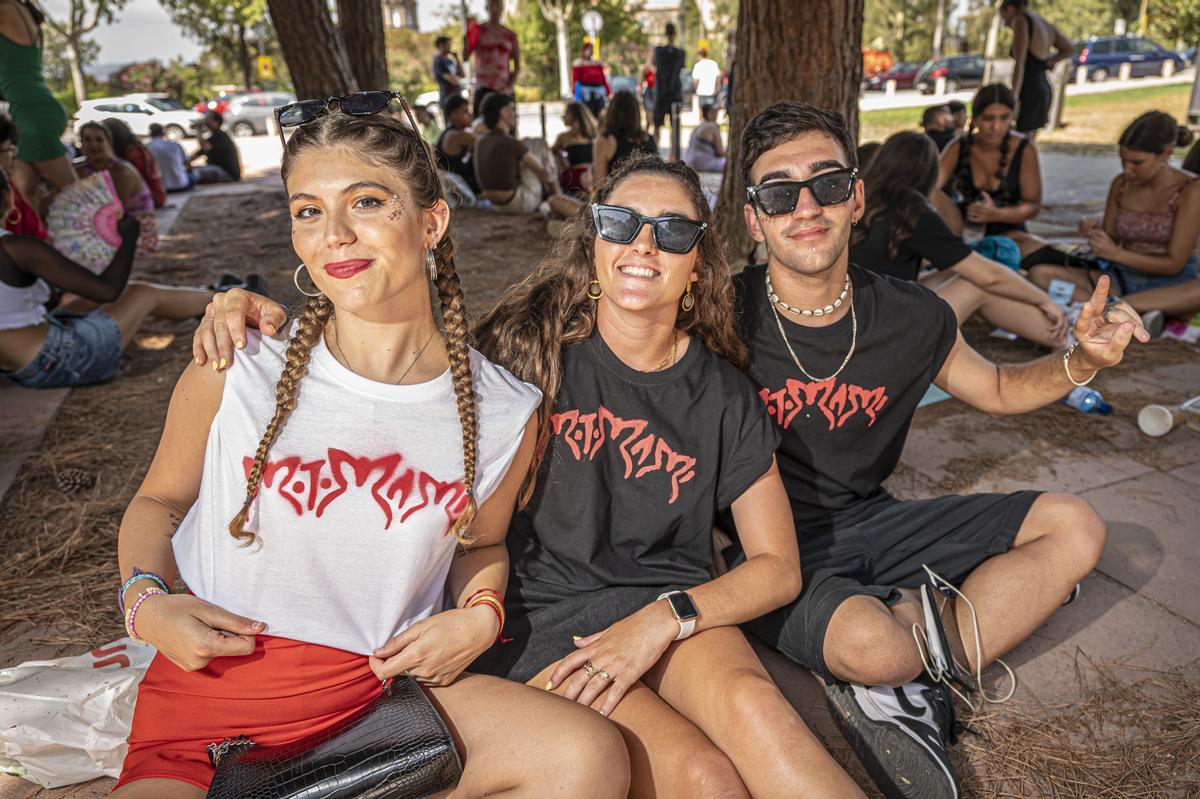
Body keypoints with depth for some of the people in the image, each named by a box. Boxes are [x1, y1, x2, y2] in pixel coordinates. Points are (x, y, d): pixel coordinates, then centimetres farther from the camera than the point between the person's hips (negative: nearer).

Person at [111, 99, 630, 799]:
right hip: (211, 692, 0)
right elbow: (158, 503, 9)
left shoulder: (505, 413, -5)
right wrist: (146, 602, -9)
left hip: (387, 689, 1)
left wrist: (481, 614, -7)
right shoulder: (231, 375, -9)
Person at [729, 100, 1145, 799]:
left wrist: (1082, 361, -5)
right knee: (869, 644, -36)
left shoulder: (913, 317, -4)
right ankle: (941, 626, 2)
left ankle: (897, 692, -9)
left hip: (872, 523, 6)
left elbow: (998, 389, 14)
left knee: (1075, 529, -1)